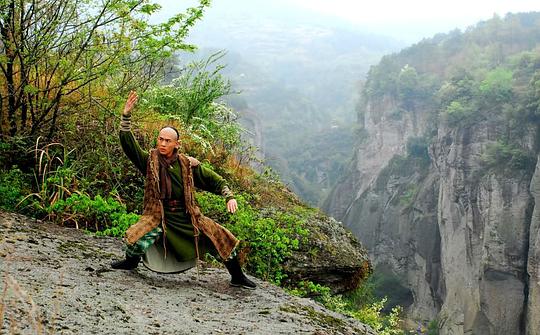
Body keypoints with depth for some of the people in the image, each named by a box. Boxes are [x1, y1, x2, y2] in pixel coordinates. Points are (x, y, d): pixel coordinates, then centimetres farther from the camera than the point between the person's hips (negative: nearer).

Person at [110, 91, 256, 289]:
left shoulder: (188, 165, -2)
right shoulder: (150, 160, -4)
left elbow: (214, 180, 6)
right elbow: (128, 144, -15)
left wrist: (229, 197, -7)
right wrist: (126, 116, -26)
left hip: (188, 218, 2)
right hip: (159, 217, -2)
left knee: (220, 239, -2)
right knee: (138, 241, -28)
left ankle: (237, 277, 19)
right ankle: (131, 261, 11)